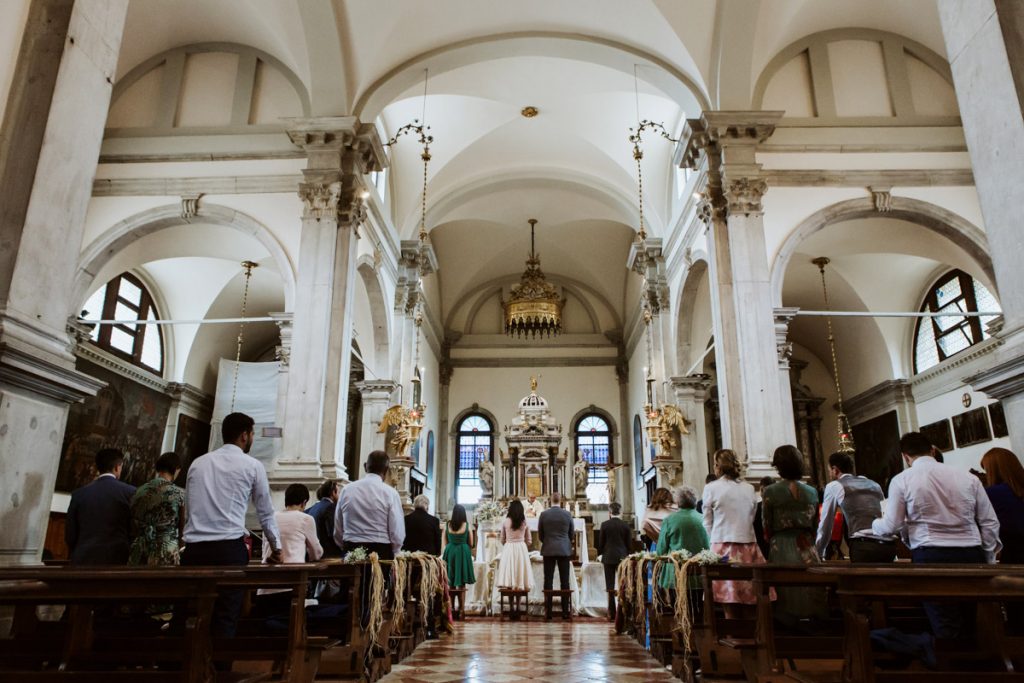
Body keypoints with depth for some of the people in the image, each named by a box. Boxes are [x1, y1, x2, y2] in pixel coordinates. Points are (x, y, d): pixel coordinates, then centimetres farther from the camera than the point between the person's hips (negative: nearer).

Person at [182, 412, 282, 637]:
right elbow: (266, 513, 13)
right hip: (229, 550, -4)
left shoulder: (198, 463, 16)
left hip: (193, 548, 4)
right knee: (225, 621, -1)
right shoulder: (252, 465, 5)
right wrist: (276, 548, 28)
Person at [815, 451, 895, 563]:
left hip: (863, 547, -6)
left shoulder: (834, 486, 9)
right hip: (889, 546, 6)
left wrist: (819, 553, 22)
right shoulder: (874, 485, 26)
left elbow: (826, 524, 12)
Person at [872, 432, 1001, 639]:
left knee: (947, 630, 2)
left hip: (931, 557, -3)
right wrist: (989, 560, 18)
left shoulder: (902, 480, -1)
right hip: (971, 556, 3)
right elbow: (990, 523, 8)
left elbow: (892, 526, 0)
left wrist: (874, 524, 22)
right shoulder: (968, 478, 8)